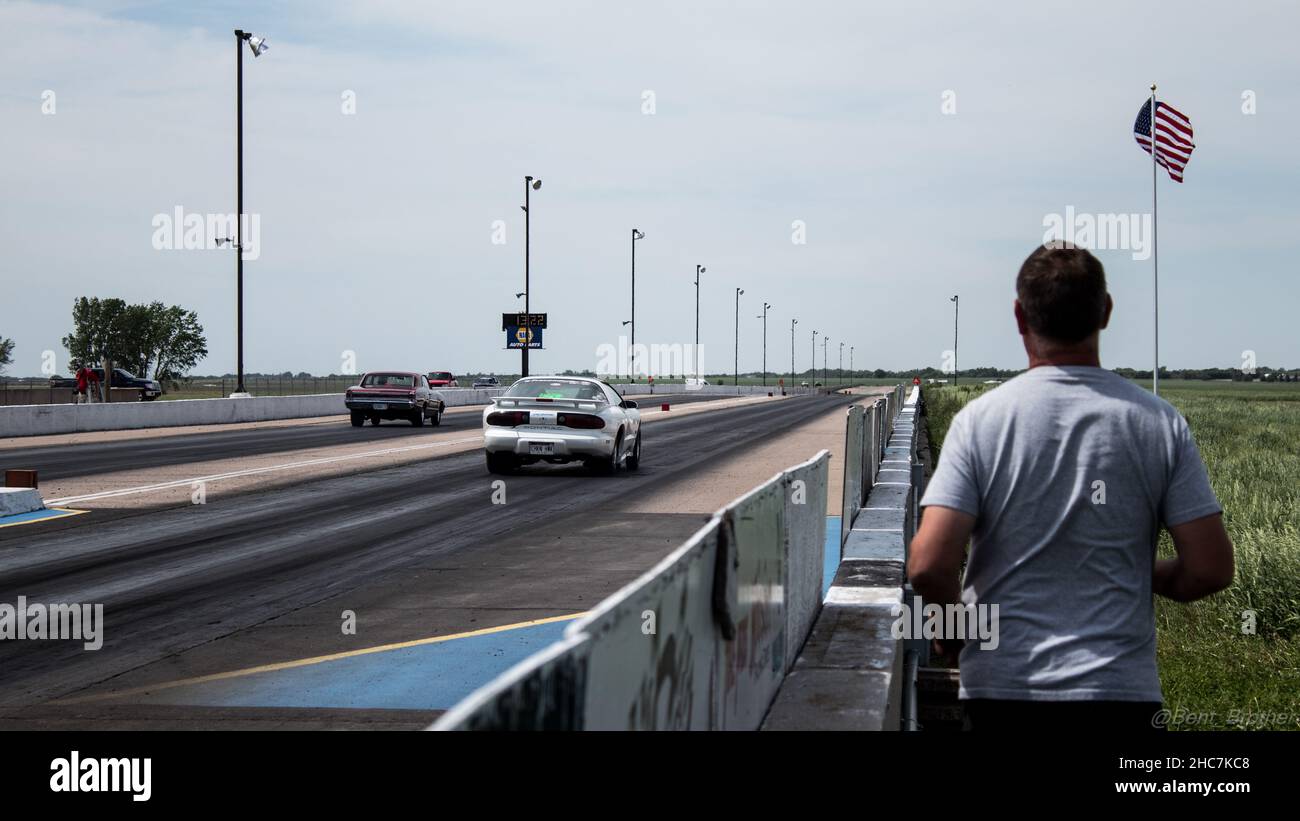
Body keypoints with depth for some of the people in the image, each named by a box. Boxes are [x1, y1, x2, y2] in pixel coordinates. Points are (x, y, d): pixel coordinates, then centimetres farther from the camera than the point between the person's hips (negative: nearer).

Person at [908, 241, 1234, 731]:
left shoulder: (979, 420, -7)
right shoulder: (1159, 423, -3)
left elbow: (928, 567, -14)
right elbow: (1210, 569, -4)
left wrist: (950, 614, 7)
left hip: (1001, 690, 0)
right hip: (1121, 690, 1)